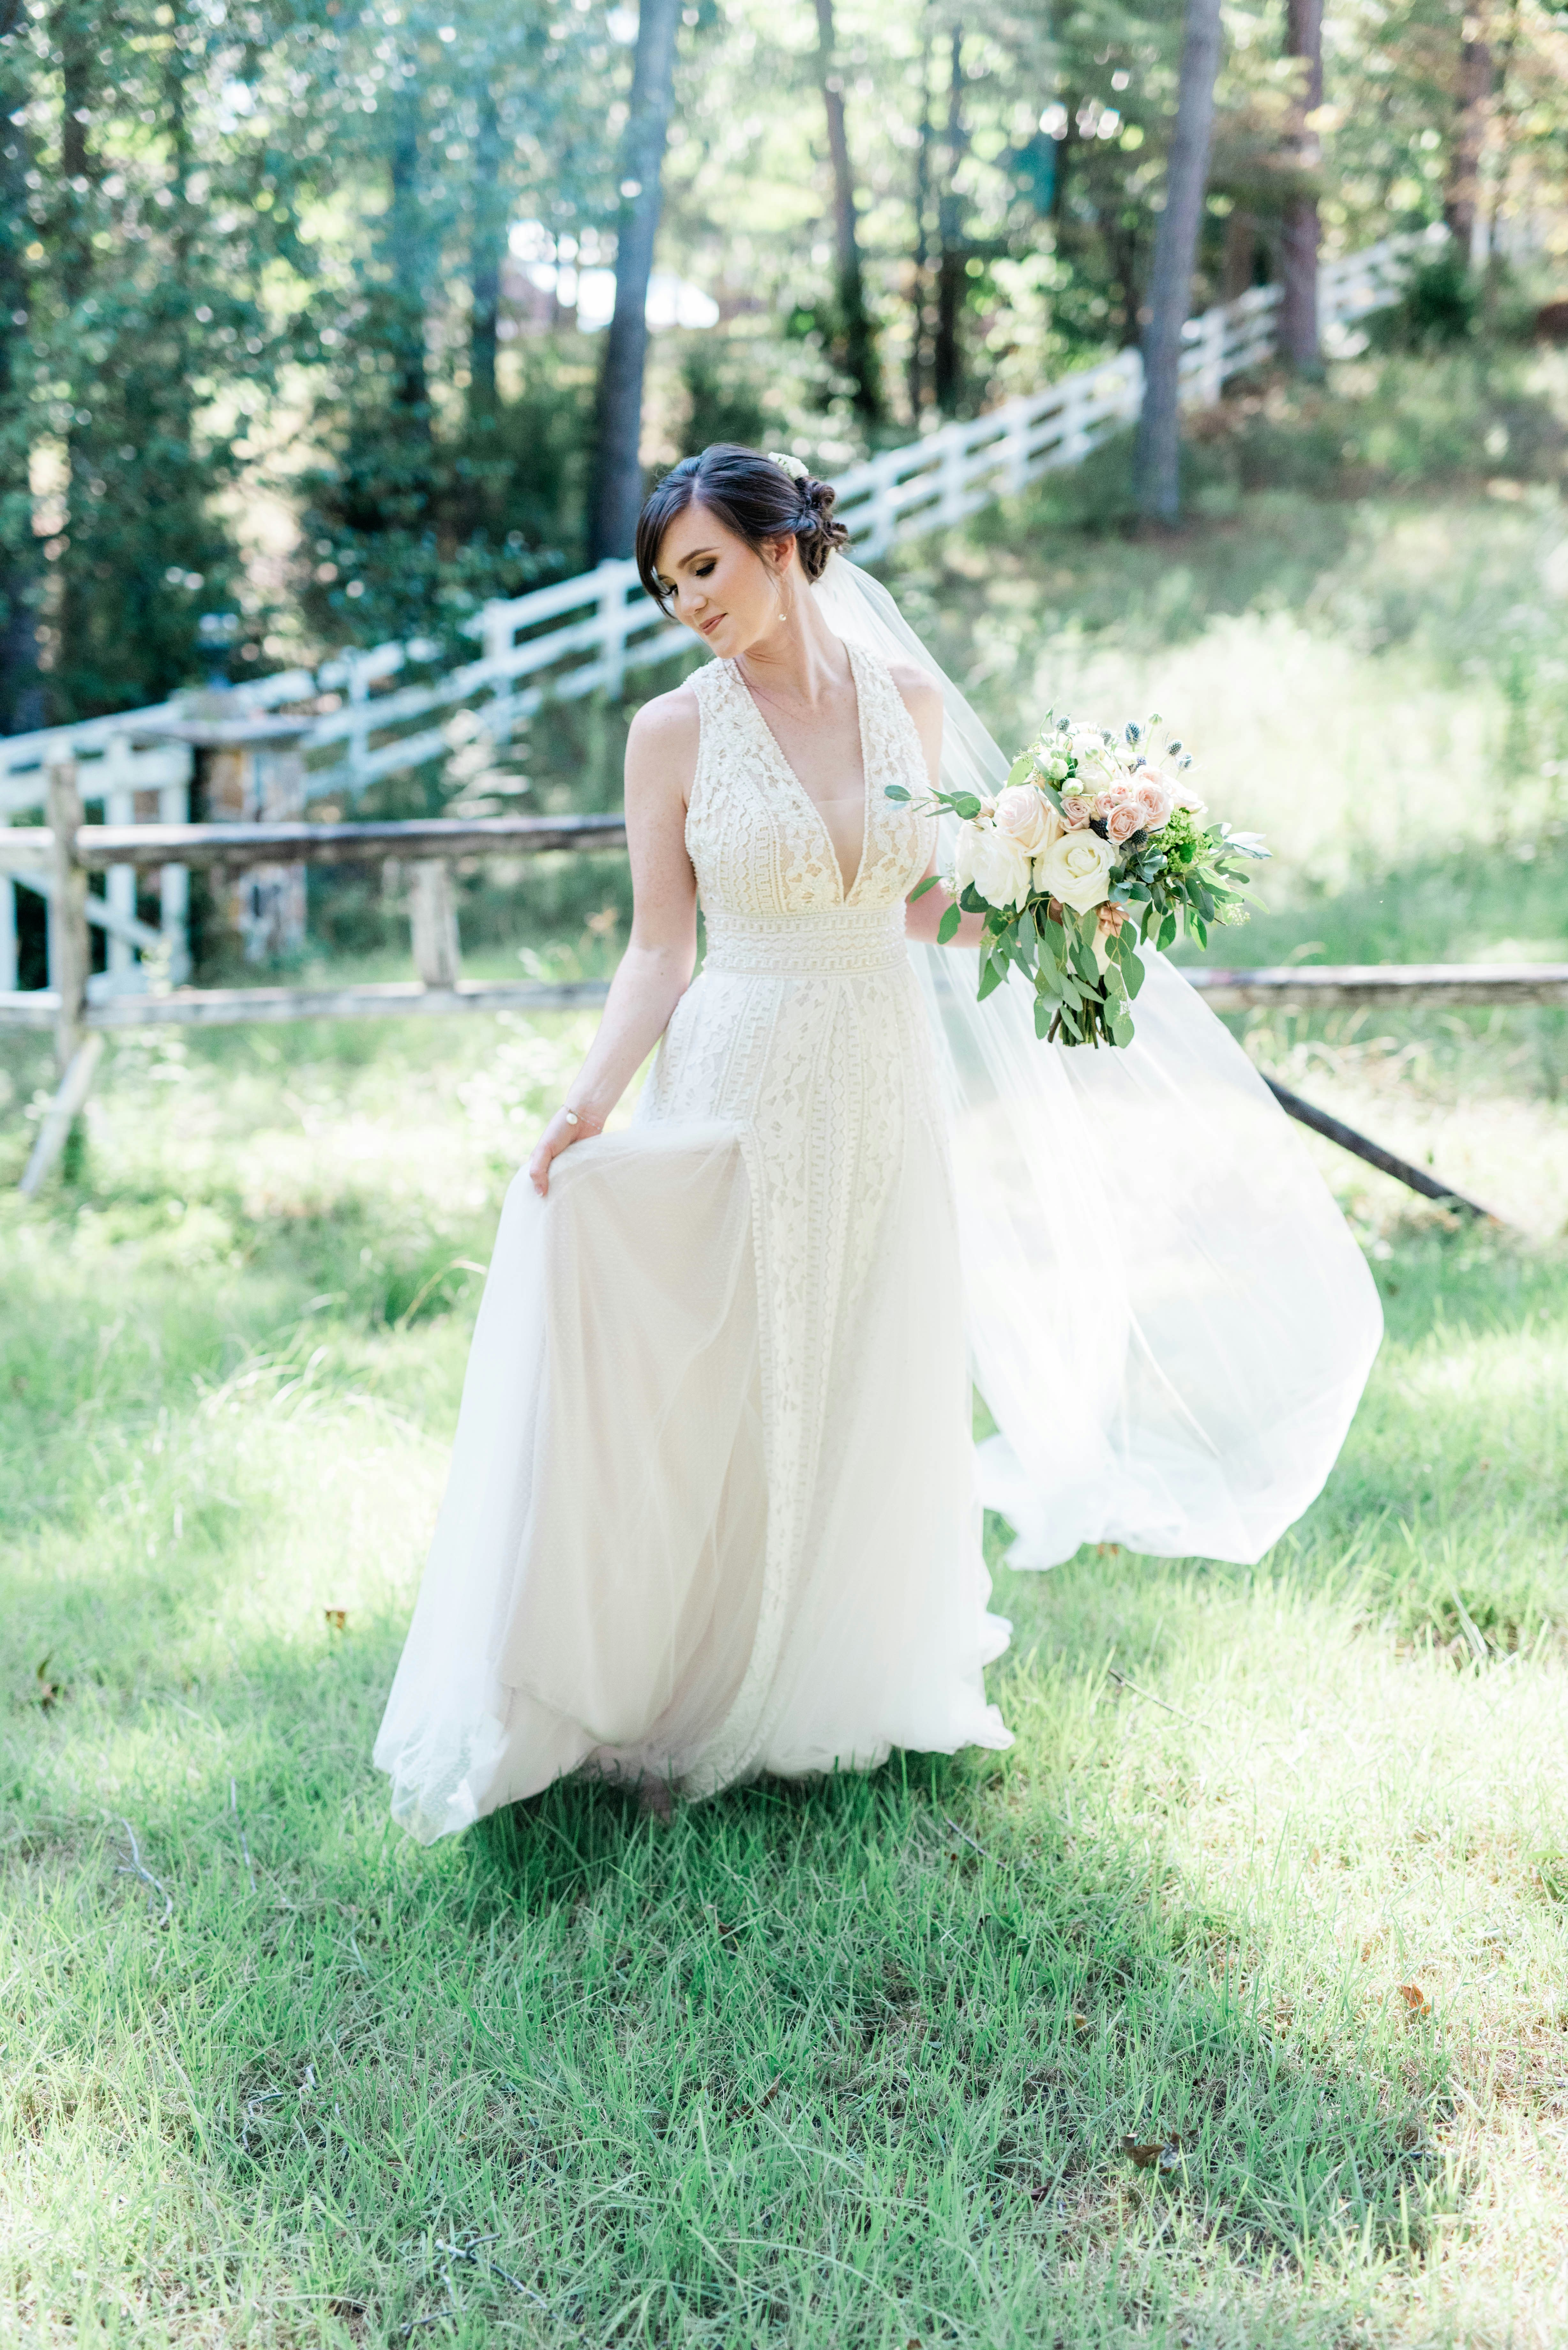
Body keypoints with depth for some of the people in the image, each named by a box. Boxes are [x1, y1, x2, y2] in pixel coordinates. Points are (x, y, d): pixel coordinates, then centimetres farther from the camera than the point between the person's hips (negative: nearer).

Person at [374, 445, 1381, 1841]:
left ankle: (846, 1684, 30)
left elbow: (927, 907, 11)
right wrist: (596, 1096, -19)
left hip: (887, 1089, 3)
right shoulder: (676, 732, -5)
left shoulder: (910, 700, 3)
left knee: (871, 1400, 12)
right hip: (739, 1091, -3)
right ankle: (690, 1700, 17)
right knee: (720, 1401, 2)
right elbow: (659, 951, -5)